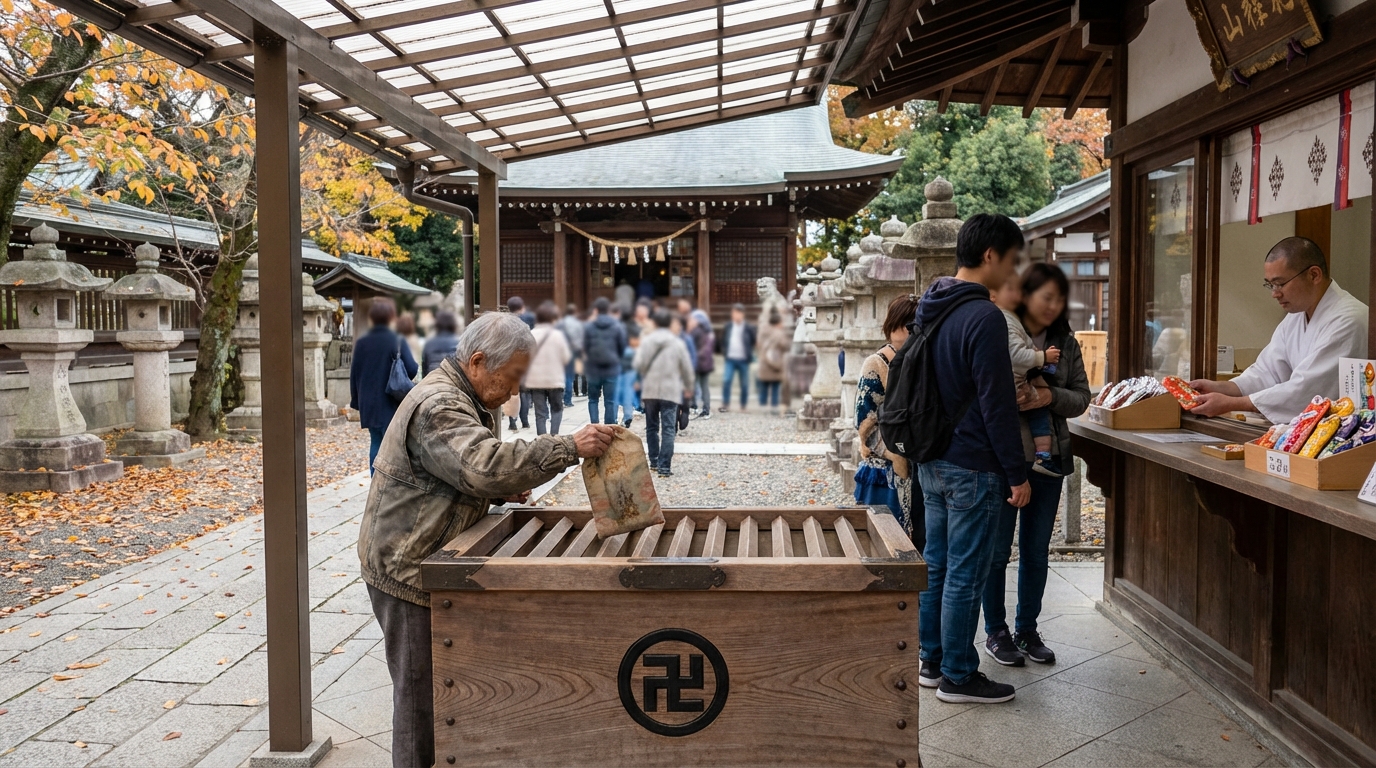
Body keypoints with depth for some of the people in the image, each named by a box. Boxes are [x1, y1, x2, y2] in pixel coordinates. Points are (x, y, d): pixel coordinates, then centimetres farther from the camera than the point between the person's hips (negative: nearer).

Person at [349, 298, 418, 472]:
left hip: (369, 404, 4)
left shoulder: (361, 343, 1)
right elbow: (412, 370, -14)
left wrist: (357, 401, 14)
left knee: (375, 444, 12)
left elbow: (354, 374, 4)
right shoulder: (397, 341, -10)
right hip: (391, 404, -4)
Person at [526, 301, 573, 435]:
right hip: (555, 380, -1)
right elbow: (566, 358, -3)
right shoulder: (558, 335, -8)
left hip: (535, 380, 1)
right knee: (556, 410, 16)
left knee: (540, 414, 5)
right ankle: (553, 437, -2)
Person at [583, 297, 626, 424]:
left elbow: (584, 348, -2)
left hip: (593, 369, 0)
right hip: (612, 369, 0)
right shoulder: (618, 327, -4)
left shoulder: (588, 327, -7)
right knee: (610, 401, 5)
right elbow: (622, 348, 1)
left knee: (593, 400, 13)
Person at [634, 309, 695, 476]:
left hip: (650, 390, 2)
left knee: (652, 427, 17)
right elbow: (687, 368, 3)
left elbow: (638, 365, -7)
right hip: (671, 391, -1)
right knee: (668, 430, -4)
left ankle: (654, 461, 24)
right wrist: (688, 387, 20)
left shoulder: (647, 341, -2)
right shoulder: (678, 343, -1)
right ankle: (664, 467, -12)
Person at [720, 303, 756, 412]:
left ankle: (743, 405, 18)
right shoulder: (727, 327, 6)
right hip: (730, 359, 2)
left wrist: (750, 354, 1)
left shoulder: (749, 328, -2)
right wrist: (724, 351, 8)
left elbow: (755, 342, 7)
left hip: (743, 360, -1)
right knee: (726, 380, -13)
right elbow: (723, 341, 20)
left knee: (744, 384, 6)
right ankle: (725, 403, -5)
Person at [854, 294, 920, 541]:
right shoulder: (876, 366, -9)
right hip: (887, 475, -5)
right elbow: (865, 425, -13)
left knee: (920, 544, 8)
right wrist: (901, 460, -15)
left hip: (921, 474, 6)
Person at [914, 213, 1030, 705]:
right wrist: (1017, 474, -13)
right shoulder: (984, 317, -18)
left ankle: (931, 661, 27)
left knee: (936, 565, 16)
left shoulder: (930, 309, 10)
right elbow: (997, 405, -19)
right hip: (971, 469, -9)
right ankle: (958, 677, 13)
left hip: (932, 462, 9)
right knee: (966, 576, 2)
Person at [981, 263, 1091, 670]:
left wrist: (1050, 397, -14)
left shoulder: (1066, 342, 7)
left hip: (1048, 457, 5)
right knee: (997, 550, 6)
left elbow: (1081, 397, 6)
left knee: (1037, 551, 14)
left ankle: (1027, 630, 28)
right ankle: (996, 633, 20)